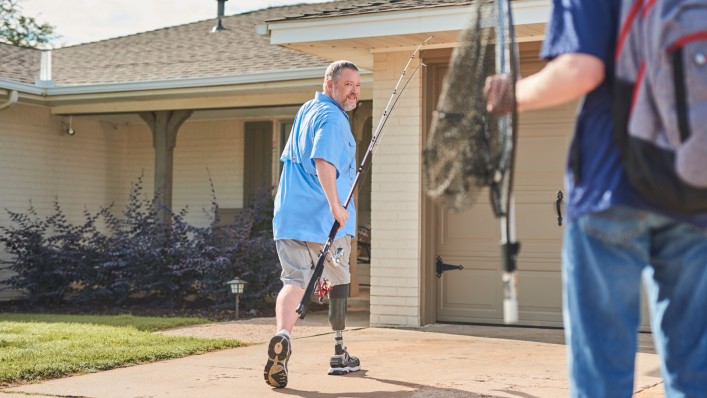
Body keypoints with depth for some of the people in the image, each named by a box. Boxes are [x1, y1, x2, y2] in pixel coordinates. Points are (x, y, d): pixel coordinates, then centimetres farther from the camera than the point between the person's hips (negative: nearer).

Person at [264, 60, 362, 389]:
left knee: (294, 280, -2)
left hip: (288, 217, 6)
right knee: (339, 282, 14)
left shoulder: (306, 111, 18)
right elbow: (323, 162, -28)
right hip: (325, 220, -6)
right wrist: (335, 205, -34)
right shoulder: (332, 118, -11)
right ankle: (339, 356, 26)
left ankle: (282, 335, -32)